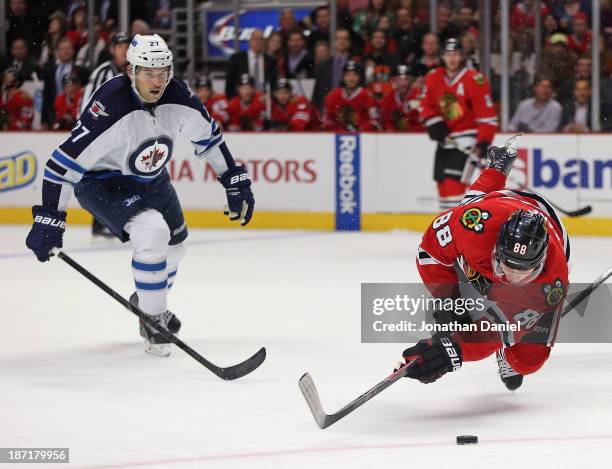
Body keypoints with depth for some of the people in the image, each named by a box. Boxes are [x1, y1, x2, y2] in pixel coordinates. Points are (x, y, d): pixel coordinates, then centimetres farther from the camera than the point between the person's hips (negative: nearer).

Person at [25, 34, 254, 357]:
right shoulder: (111, 106, -35)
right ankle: (151, 320, -9)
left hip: (149, 177, 7)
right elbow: (66, 161, -34)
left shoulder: (178, 97, -17)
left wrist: (236, 183, 3)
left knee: (174, 244, 18)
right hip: (102, 181, -7)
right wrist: (48, 219, -36)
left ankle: (147, 302, 47)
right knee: (152, 233, -27)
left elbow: (208, 136, 2)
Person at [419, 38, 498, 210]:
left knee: (453, 181, -19)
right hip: (445, 138, 7)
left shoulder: (475, 80, -16)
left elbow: (487, 115, -16)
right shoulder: (433, 78, 2)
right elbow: (426, 106, 13)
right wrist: (434, 123, -6)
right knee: (442, 183, 9)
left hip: (467, 138, -7)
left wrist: (484, 143, -20)